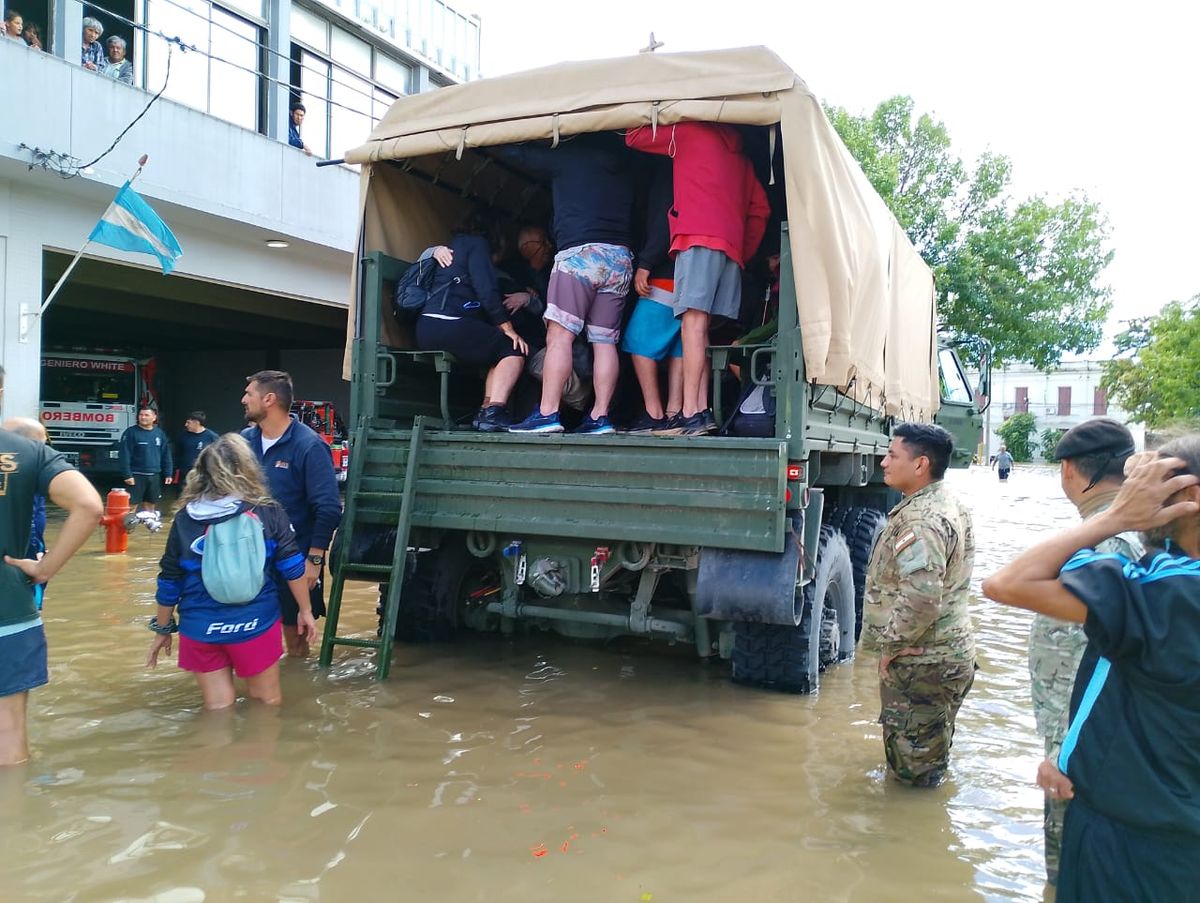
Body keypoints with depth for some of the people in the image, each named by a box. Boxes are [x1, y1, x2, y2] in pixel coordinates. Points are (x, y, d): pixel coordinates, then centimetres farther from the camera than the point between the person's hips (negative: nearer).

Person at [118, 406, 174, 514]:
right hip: (136, 476, -4)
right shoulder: (131, 432, -5)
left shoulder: (160, 434, 9)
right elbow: (124, 455, -10)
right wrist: (127, 475, -16)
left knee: (150, 505, 11)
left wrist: (168, 474, 8)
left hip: (154, 476, 4)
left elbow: (166, 456, 12)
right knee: (131, 505, -5)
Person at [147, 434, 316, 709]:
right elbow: (292, 567, -3)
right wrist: (305, 610, 10)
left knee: (218, 708, 14)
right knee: (267, 702, 16)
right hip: (255, 624, -1)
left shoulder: (185, 519, -2)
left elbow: (169, 582, 4)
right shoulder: (268, 512, -6)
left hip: (200, 629, 1)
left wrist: (163, 629, 16)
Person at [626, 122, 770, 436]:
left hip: (699, 238, -7)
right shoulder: (741, 156, 30)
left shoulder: (691, 131, 12)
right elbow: (760, 210, 23)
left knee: (693, 319, -16)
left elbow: (633, 137, 16)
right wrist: (744, 253, 23)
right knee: (701, 327, 3)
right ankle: (702, 412, -8)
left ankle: (691, 413, -26)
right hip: (731, 246, 7)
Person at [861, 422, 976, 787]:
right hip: (953, 651, 11)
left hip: (920, 663, -11)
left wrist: (891, 644, -20)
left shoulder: (920, 520, -25)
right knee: (933, 750, 27)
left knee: (913, 772, 4)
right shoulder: (952, 506, 9)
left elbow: (920, 597, -35)